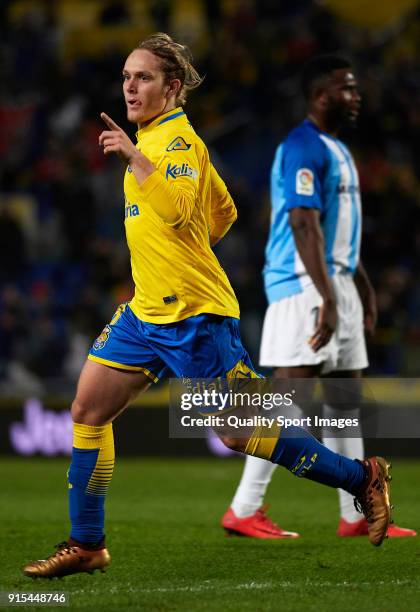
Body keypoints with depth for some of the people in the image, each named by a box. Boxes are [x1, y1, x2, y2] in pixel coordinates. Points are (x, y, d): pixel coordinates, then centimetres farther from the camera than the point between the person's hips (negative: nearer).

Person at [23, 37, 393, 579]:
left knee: (241, 434, -5)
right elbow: (224, 213, 24)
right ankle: (85, 545, 13)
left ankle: (362, 477, 8)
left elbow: (176, 209, -32)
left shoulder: (177, 138, -13)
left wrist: (133, 157, -34)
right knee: (87, 412, 5)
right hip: (146, 311, 10)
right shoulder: (154, 138, 15)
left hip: (193, 316, -10)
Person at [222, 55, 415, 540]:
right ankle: (243, 511, -9)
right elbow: (304, 227, -22)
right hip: (304, 287, -10)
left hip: (336, 286, 10)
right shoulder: (303, 148, -14)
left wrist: (364, 291, 23)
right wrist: (328, 299, -27)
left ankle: (356, 516, 13)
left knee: (345, 400, 9)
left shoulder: (336, 150, 18)